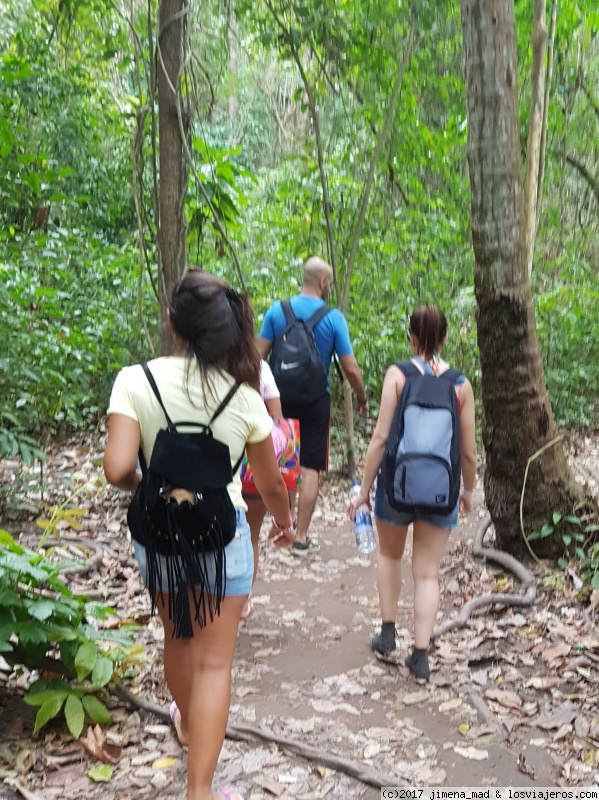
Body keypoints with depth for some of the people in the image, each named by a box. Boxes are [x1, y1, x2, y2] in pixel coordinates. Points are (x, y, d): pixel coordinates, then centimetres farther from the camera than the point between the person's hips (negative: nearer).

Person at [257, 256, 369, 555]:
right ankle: (301, 538, 7)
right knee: (310, 468, 4)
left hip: (281, 397, 3)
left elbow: (259, 355, -4)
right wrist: (362, 398, 9)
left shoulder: (277, 310, -2)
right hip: (315, 401, -3)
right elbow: (350, 368, -7)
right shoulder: (333, 317, -8)